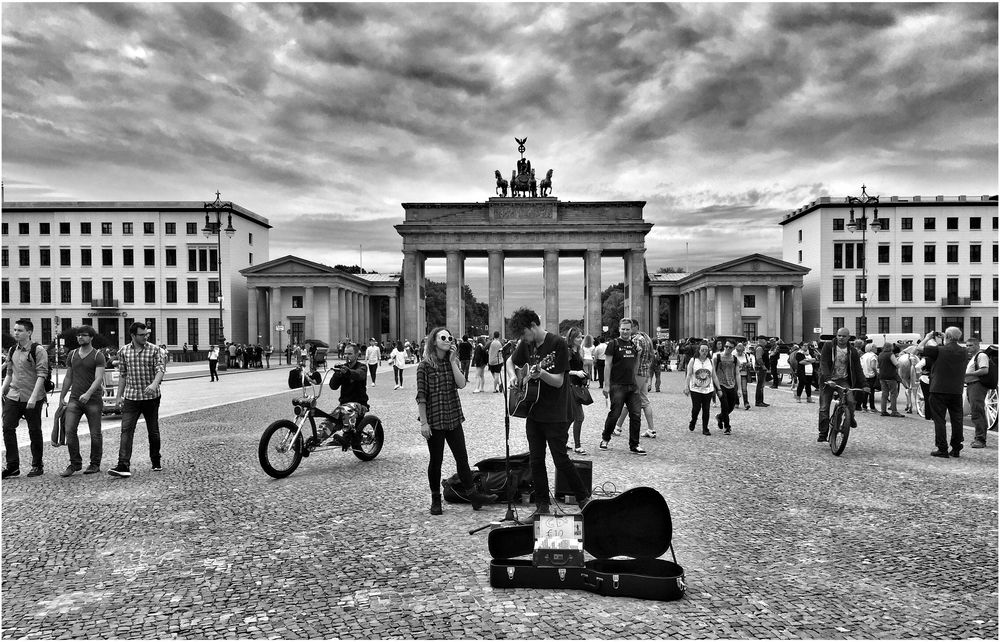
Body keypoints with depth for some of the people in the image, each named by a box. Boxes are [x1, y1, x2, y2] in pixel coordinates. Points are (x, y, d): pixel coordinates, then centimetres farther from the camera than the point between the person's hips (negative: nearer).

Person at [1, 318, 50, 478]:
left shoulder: (38, 350, -9)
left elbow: (42, 375, -15)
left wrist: (33, 398, -21)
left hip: (32, 399, -5)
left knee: (34, 432, 4)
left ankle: (37, 465, 15)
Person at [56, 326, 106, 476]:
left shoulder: (98, 356, -4)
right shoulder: (72, 355, 11)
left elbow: (99, 378, -14)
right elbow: (68, 377, 19)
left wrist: (88, 394, -29)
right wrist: (62, 397, 18)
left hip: (93, 400, -4)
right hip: (74, 399, 4)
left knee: (95, 434, 2)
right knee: (70, 430, -7)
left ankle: (95, 464, 15)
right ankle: (75, 463, 5)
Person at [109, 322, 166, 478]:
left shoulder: (154, 350, -3)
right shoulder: (124, 351, 5)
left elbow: (161, 369, -14)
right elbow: (122, 374, 13)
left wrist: (154, 384, -33)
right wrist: (119, 395, 13)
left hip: (151, 397, -1)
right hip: (131, 397, 1)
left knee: (153, 431, 8)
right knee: (126, 430, -10)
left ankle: (156, 462, 24)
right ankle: (123, 466, -14)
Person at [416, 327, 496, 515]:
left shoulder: (453, 362, 8)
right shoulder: (425, 365, -7)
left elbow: (461, 384, -8)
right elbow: (421, 396, -8)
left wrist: (453, 361, -10)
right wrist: (423, 422, -12)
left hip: (454, 418, 4)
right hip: (434, 420, -4)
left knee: (462, 458, 6)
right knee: (436, 461, 6)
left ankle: (473, 495, 13)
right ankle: (435, 500, 20)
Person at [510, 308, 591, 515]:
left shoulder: (558, 343, -14)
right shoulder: (526, 345, 5)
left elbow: (558, 381, -16)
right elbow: (511, 363, 23)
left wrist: (540, 373, -34)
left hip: (555, 415, -6)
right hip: (533, 411, 6)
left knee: (560, 459, -3)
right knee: (535, 460, 8)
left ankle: (584, 497, 16)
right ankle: (542, 504, 19)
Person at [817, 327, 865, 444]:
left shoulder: (852, 351, 2)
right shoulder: (828, 346, -6)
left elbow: (858, 369, 1)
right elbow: (823, 363, -15)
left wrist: (863, 385, -10)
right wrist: (827, 378, -29)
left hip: (843, 380, 1)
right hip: (828, 380, -1)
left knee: (850, 401, -24)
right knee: (824, 408, -3)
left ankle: (850, 418, 7)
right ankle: (823, 433, 6)